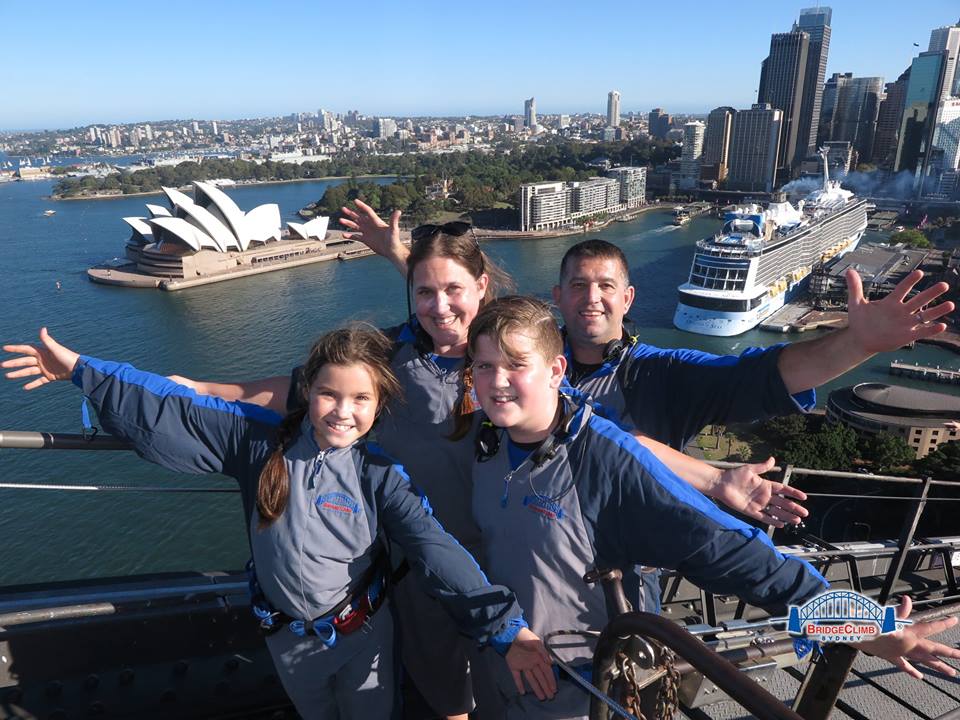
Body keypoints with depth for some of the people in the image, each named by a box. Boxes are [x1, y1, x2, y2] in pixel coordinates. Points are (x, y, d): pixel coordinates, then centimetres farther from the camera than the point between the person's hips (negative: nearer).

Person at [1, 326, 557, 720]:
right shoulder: (264, 440, -13)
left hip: (363, 636, -2)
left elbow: (437, 551, -26)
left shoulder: (381, 475, -18)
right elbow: (173, 414, -10)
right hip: (289, 639, 3)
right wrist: (81, 370, -8)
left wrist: (505, 626, -34)